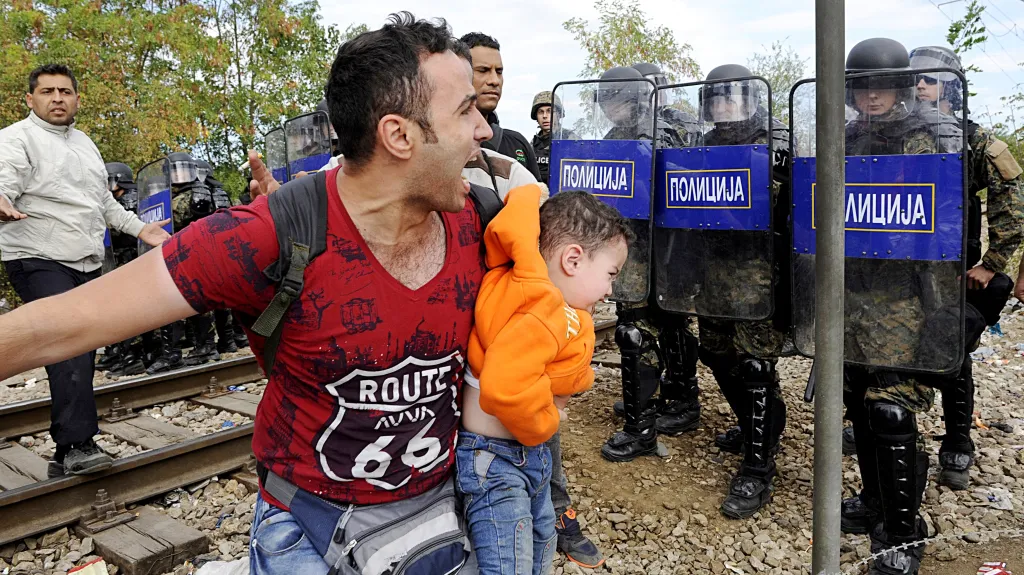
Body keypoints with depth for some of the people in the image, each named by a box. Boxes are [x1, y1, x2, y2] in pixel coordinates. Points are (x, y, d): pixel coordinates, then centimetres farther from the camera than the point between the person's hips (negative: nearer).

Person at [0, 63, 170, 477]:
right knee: (70, 348, -21)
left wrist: (139, 228, 21)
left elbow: (105, 202, 29)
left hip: (87, 265, 8)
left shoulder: (85, 143, 22)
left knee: (80, 358, 8)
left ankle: (67, 455, 16)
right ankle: (77, 445, -17)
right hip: (40, 261, -7)